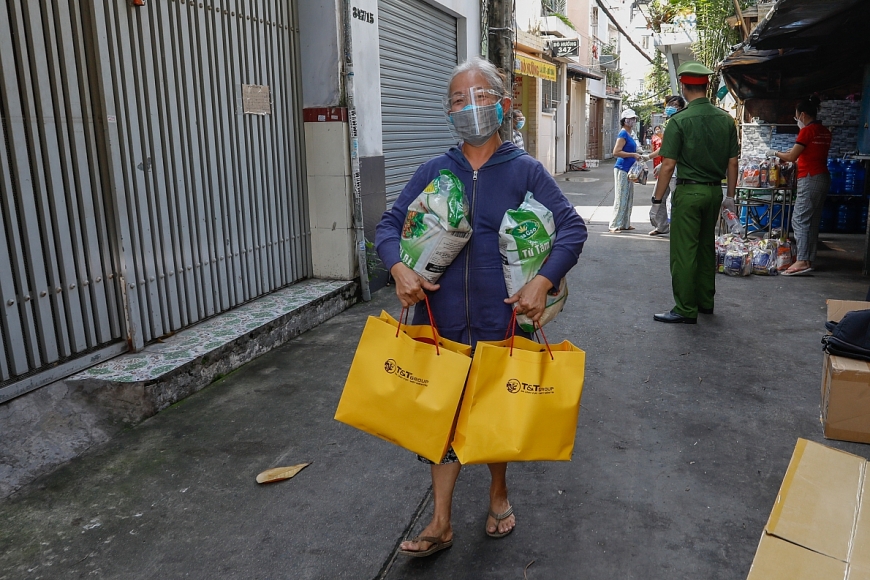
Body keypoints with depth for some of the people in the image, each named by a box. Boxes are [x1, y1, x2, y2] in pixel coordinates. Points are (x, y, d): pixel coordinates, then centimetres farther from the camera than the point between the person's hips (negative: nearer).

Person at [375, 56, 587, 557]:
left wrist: (544, 281, -19)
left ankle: (499, 492, 43)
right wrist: (399, 267, -14)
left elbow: (573, 227, -7)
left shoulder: (524, 170, -4)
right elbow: (390, 224, 5)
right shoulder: (434, 171, 2)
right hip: (442, 319, 2)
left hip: (503, 319, -1)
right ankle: (441, 524, 22)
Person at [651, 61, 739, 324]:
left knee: (684, 251, -1)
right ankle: (705, 301, 28)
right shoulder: (725, 119, 4)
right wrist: (730, 196, 16)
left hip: (689, 191, -6)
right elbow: (732, 162, 7)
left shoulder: (679, 121, -12)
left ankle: (685, 310, 3)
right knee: (706, 246, 18)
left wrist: (657, 199, -7)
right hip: (714, 191, 6)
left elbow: (668, 165, -14)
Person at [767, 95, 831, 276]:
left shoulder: (807, 131, -11)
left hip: (810, 178, -9)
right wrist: (789, 153, 22)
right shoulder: (825, 132, 14)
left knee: (800, 220, -11)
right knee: (813, 220, 10)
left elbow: (792, 157, -10)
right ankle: (810, 260, 12)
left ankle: (802, 261, -18)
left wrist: (775, 153, 6)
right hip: (823, 177, 9)